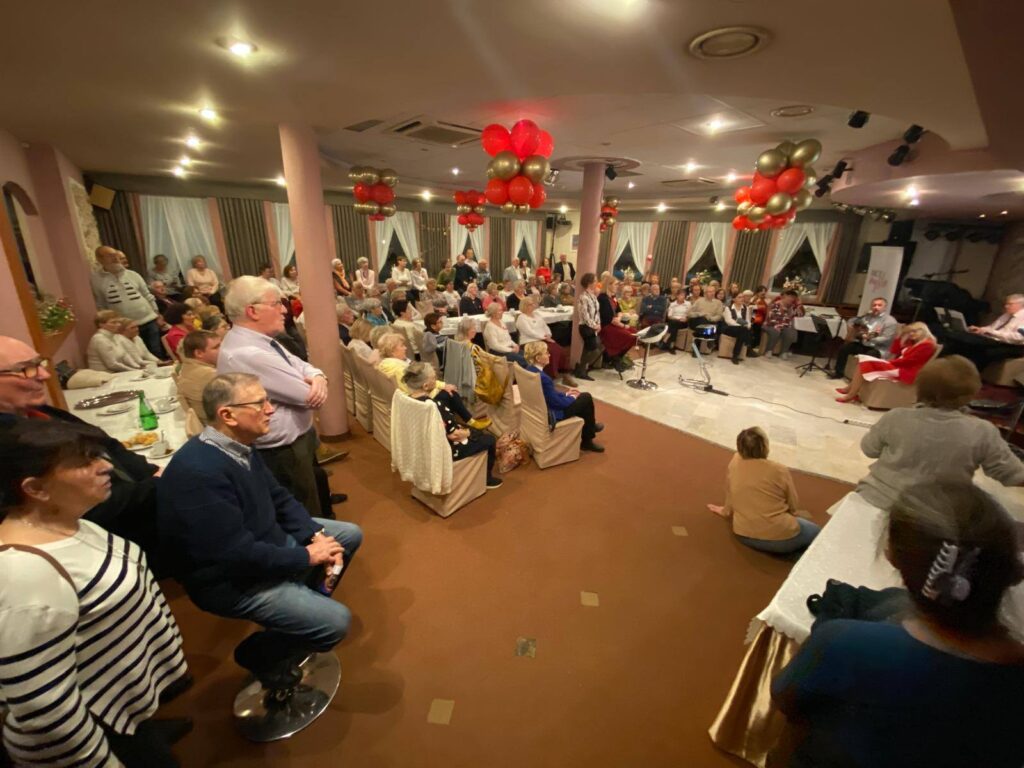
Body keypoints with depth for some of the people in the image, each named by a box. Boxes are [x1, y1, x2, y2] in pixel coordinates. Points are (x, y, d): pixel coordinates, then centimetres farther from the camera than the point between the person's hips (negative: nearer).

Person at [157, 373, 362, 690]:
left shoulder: (240, 445, -4)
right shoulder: (200, 472, -32)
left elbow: (280, 499, 5)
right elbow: (240, 555, -30)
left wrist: (316, 535, -9)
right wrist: (307, 557, -18)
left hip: (265, 540, 9)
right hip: (230, 578, -9)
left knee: (350, 534, 12)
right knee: (335, 620, -16)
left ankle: (306, 597, 29)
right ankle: (260, 655, 13)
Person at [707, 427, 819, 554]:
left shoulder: (734, 463, -4)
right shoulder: (780, 471, -15)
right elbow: (793, 506, -1)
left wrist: (726, 511, 28)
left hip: (744, 535, 5)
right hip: (779, 537, -5)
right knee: (814, 532, 23)